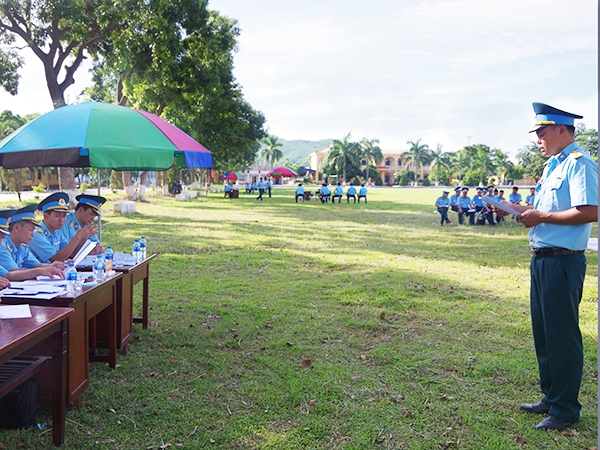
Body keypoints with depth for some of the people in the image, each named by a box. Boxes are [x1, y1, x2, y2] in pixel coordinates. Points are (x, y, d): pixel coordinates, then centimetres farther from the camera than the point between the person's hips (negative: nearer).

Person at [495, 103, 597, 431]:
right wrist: (526, 210, 9)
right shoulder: (552, 166, 17)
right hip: (542, 258, 10)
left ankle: (565, 410, 12)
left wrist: (541, 216, -18)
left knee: (562, 336, -1)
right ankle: (551, 398, 31)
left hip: (562, 261, -10)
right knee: (544, 333, 17)